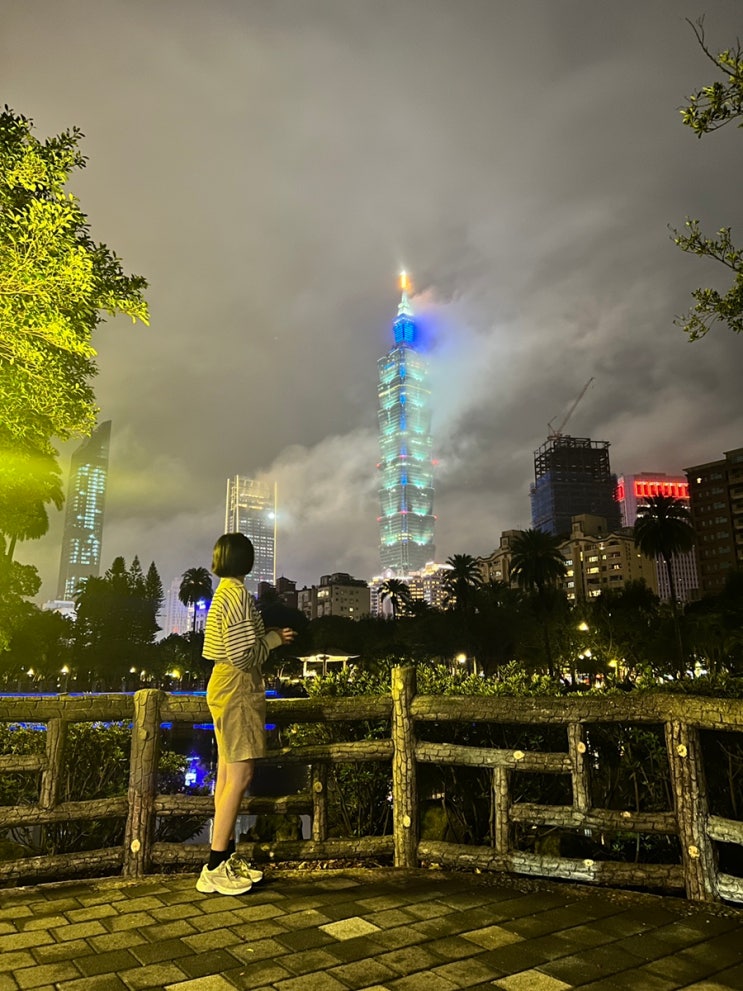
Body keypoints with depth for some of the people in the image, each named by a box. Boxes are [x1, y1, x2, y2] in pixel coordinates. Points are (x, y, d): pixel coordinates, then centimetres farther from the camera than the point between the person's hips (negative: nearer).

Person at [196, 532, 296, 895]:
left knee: (227, 774, 13)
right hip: (237, 690, -10)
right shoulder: (238, 595, -17)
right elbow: (243, 655, -21)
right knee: (240, 776, -6)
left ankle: (226, 858, 21)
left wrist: (269, 635, 12)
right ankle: (214, 870, 0)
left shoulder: (225, 593, 13)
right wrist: (274, 639, -7)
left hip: (227, 687, 10)